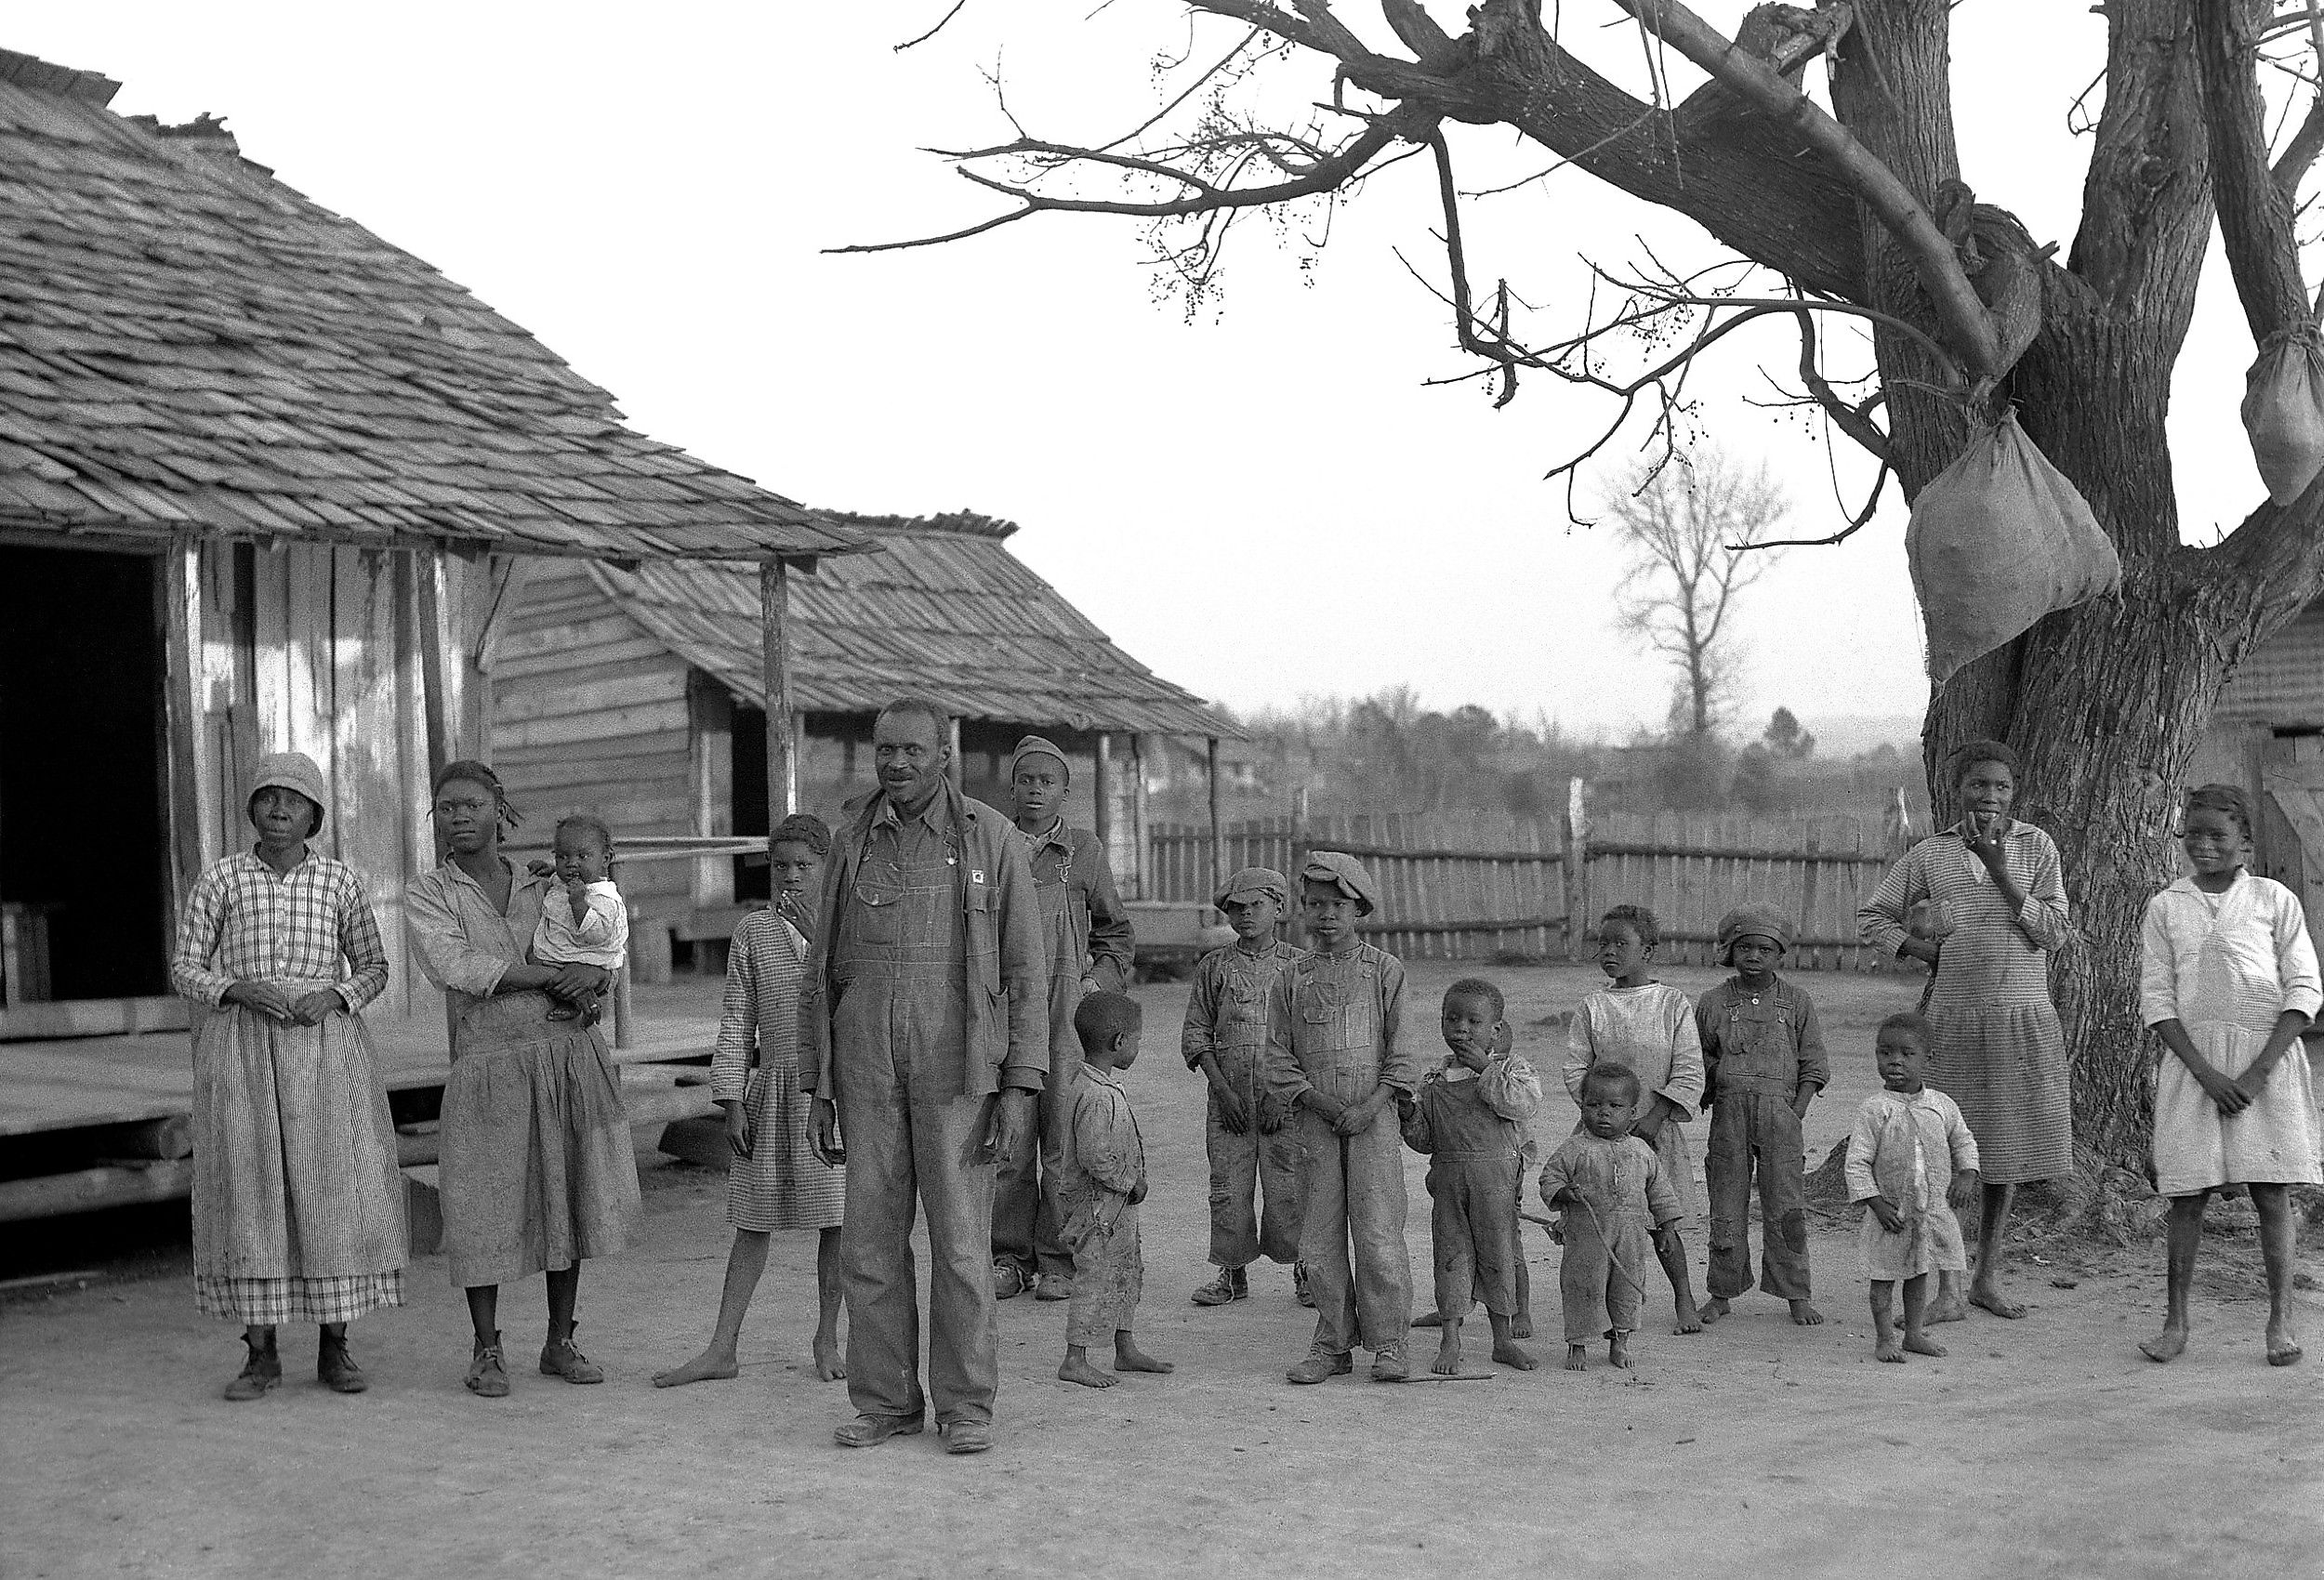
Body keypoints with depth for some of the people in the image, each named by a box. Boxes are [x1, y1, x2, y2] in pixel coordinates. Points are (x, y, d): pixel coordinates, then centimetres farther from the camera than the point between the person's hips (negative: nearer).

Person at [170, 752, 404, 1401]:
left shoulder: (340, 881, 4)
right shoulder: (218, 879, 3)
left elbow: (373, 967, 11)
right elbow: (185, 969, 4)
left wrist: (332, 998, -10)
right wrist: (243, 989, -16)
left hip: (325, 1048, 0)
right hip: (241, 1049, 0)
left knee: (333, 1189, -2)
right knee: (248, 1191, -1)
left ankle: (334, 1349, 8)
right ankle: (261, 1355, 7)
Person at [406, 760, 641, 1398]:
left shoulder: (543, 890, 14)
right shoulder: (426, 895, 2)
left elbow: (601, 966, 15)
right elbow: (455, 968, -14)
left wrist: (593, 975, -10)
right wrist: (552, 975, -13)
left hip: (571, 1055, 3)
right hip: (490, 1064, -3)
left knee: (566, 1199, 7)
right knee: (485, 1208, -2)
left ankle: (560, 1343, 19)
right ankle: (486, 1352, 13)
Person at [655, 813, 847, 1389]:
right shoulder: (753, 931, 4)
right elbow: (736, 1022, 4)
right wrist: (733, 1102, 0)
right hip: (774, 1088, 1)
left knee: (836, 1218, 5)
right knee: (754, 1222, 5)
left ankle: (826, 1340, 19)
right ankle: (722, 1349, 9)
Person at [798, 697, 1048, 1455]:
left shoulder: (991, 838, 0)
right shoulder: (853, 845, 10)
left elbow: (1026, 968, -1)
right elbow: (820, 972, 13)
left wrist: (1020, 1085, -7)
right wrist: (816, 1091, 9)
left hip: (956, 1063, -3)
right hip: (867, 1064, 3)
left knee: (960, 1239, -3)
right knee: (870, 1238, 4)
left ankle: (966, 1405, 7)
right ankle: (885, 1400, 14)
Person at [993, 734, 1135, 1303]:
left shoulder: (1084, 850, 8)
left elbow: (1117, 934, 16)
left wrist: (1097, 983, 1)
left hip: (1067, 1014, -1)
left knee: (1064, 1139, -3)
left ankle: (1060, 1263, 4)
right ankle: (1009, 1258, 10)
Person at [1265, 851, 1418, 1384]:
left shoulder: (1384, 970, 4)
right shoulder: (1291, 981, 9)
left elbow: (1400, 1051, 2)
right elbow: (1279, 1060, 6)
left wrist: (1370, 1105, -11)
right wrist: (1321, 1102, -8)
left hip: (1373, 1121, -2)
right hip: (1316, 1123, 2)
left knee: (1378, 1235, -6)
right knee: (1319, 1238, 3)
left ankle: (1388, 1345, 3)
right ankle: (1333, 1344, 14)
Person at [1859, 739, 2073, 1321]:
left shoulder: (2035, 846, 4)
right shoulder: (1929, 854, 4)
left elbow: (2055, 933, -4)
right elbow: (1872, 917, 12)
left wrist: (1998, 868, -12)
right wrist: (1929, 952, -3)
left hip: (2024, 1018, 1)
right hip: (1955, 1017, -1)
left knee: (2008, 1150, 8)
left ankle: (1988, 1279, 21)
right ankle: (1948, 1290, 3)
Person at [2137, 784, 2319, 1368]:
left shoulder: (2274, 900, 2)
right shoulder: (2165, 907, 6)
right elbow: (2156, 998, 3)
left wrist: (2258, 1072, -11)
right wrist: (2205, 1072, -9)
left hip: (2267, 1059, -1)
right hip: (2192, 1059, 1)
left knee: (2272, 1192, -2)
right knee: (2186, 1195, 1)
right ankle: (2175, 1322, 8)